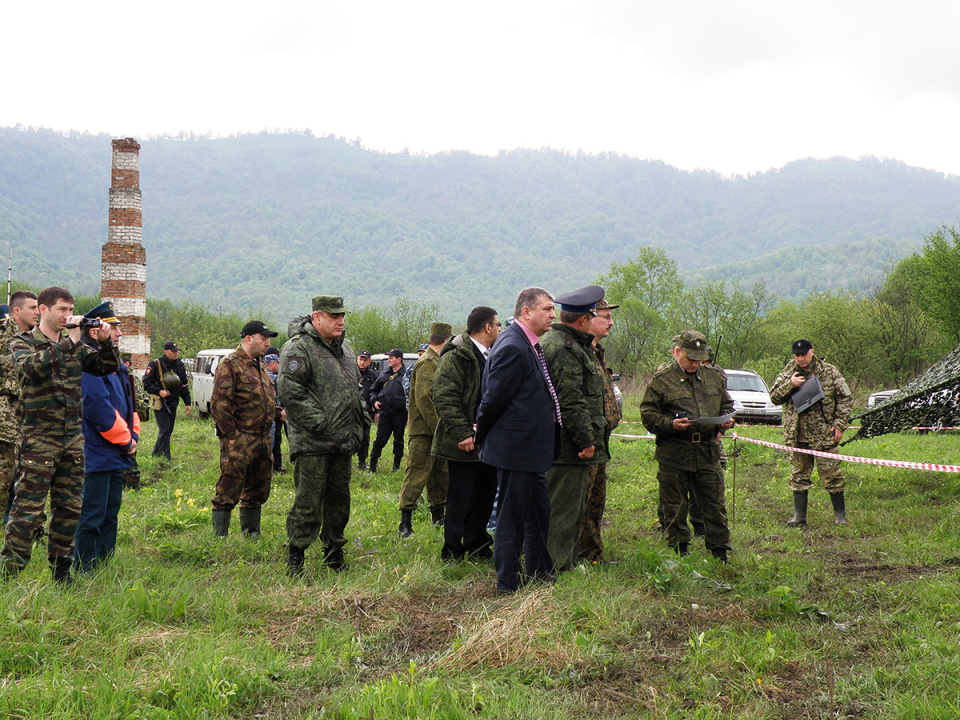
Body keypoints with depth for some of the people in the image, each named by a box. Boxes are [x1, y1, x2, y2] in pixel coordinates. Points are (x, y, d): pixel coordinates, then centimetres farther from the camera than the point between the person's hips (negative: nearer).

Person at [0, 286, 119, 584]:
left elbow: (108, 367, 11)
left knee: (69, 509, 9)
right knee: (27, 508, -7)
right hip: (38, 439, -5)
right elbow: (34, 366, -22)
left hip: (73, 439, 5)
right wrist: (69, 341, -23)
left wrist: (105, 342, -7)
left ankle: (61, 573, 20)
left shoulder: (74, 344, 13)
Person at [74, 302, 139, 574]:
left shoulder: (115, 365, 15)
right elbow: (100, 410, -22)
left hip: (115, 455, 10)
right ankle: (84, 573, 2)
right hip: (95, 456, -10)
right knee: (92, 518, -5)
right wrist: (125, 440, -11)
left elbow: (128, 404, 21)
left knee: (110, 513, 16)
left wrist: (133, 435, 4)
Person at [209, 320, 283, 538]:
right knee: (228, 492, -6)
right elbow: (219, 404, -14)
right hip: (239, 440, -9)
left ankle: (252, 535, 25)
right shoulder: (230, 365, -9)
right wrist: (230, 436, -17)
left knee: (257, 491, 14)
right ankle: (220, 538, -1)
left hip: (263, 439, 9)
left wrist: (278, 413, 10)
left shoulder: (260, 365, 19)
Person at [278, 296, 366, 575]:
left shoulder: (344, 349, 18)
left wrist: (358, 424, 14)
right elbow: (290, 392, -17)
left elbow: (356, 390, 27)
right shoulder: (298, 348, -9)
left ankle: (334, 553, 24)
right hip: (312, 442, -7)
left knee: (339, 499, 12)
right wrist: (319, 424, -19)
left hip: (343, 442, 8)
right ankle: (295, 558, 2)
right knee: (308, 500, -6)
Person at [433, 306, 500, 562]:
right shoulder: (456, 356, -12)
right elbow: (445, 399, -18)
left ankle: (477, 547, 24)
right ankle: (452, 554, 6)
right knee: (460, 500, -3)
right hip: (466, 443, -8)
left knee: (485, 497, 12)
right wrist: (462, 433, -22)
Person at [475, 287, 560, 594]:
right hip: (516, 449, -10)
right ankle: (508, 583, 11)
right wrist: (480, 437, -6)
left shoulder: (529, 345, 13)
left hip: (531, 450, 10)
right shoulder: (512, 347, -20)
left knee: (538, 513, 18)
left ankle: (540, 575, 30)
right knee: (512, 517, 1)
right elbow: (494, 397, -18)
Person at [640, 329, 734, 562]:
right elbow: (647, 414, -3)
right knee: (674, 508, 5)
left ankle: (720, 552, 17)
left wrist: (726, 420, 3)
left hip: (708, 453, 3)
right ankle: (678, 551, 18)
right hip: (673, 455, -3)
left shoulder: (714, 377, 13)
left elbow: (726, 404, 25)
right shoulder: (661, 380, -1)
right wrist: (671, 424, -18)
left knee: (714, 505, 7)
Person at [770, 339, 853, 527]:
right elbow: (774, 397, 6)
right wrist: (790, 384, -11)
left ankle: (840, 514, 11)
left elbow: (845, 399, 4)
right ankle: (799, 516, 13)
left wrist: (840, 424, -4)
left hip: (824, 434, -3)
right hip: (797, 435, 3)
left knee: (831, 474, 0)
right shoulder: (788, 373, 7)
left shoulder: (830, 372, 1)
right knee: (799, 476, 7)